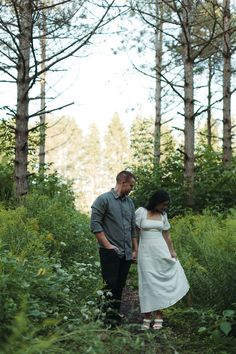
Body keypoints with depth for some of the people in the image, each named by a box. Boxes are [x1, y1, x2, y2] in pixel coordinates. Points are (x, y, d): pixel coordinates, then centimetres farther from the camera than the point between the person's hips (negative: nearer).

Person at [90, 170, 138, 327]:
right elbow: (95, 224, -11)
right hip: (110, 252, -6)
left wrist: (136, 250, 15)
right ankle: (109, 319, -2)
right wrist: (108, 245, -14)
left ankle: (116, 317, 20)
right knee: (110, 285, -7)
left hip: (126, 253, 7)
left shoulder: (130, 202, 15)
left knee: (120, 286, 11)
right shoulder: (104, 199, -6)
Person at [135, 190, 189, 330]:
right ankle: (147, 316, 6)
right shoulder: (141, 212, -5)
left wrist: (172, 251, 2)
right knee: (148, 282, -2)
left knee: (160, 281, -1)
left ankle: (159, 314, 7)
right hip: (146, 251, -3)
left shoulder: (163, 215, 8)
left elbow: (167, 235, 11)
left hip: (161, 250, 3)